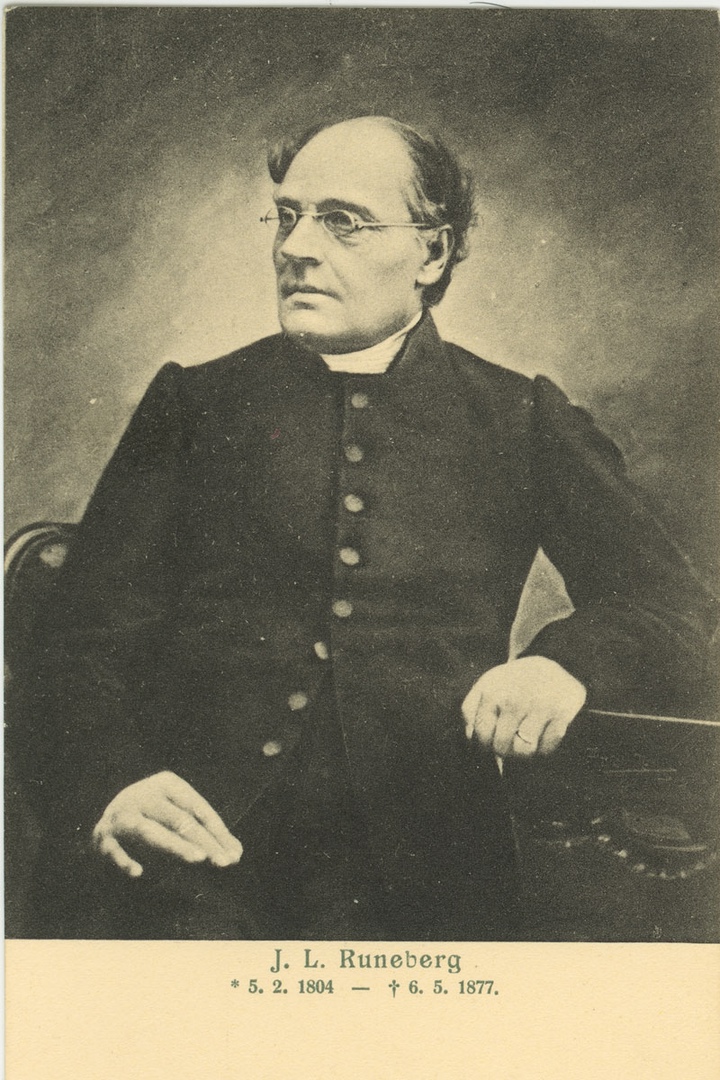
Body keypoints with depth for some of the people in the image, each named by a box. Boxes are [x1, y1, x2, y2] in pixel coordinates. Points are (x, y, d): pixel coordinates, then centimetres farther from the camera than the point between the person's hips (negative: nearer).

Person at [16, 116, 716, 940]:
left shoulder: (524, 421, 13)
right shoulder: (192, 401, 14)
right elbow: (86, 632, 7)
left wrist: (564, 663, -15)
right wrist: (109, 787, -13)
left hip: (412, 866, 1)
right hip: (193, 844, 0)